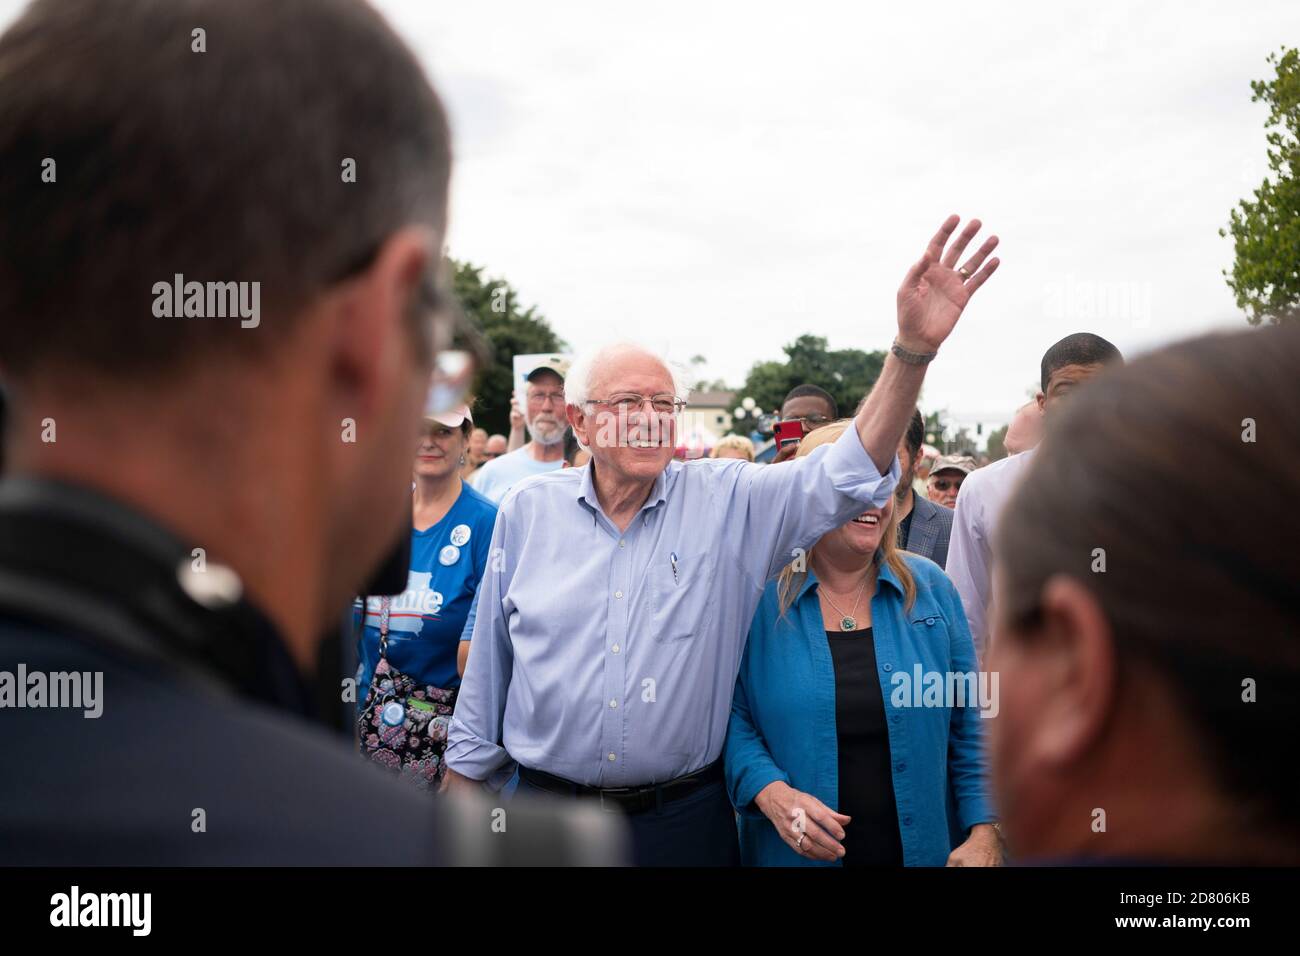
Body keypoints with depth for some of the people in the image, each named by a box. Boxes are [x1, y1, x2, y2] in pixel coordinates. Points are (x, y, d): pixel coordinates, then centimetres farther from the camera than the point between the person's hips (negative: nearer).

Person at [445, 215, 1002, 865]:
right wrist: (458, 819, 7)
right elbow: (487, 672, 4)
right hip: (546, 806, 1)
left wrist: (914, 346, -28)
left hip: (684, 820, 0)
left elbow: (846, 473, -16)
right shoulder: (527, 511, -1)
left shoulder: (727, 501, -4)